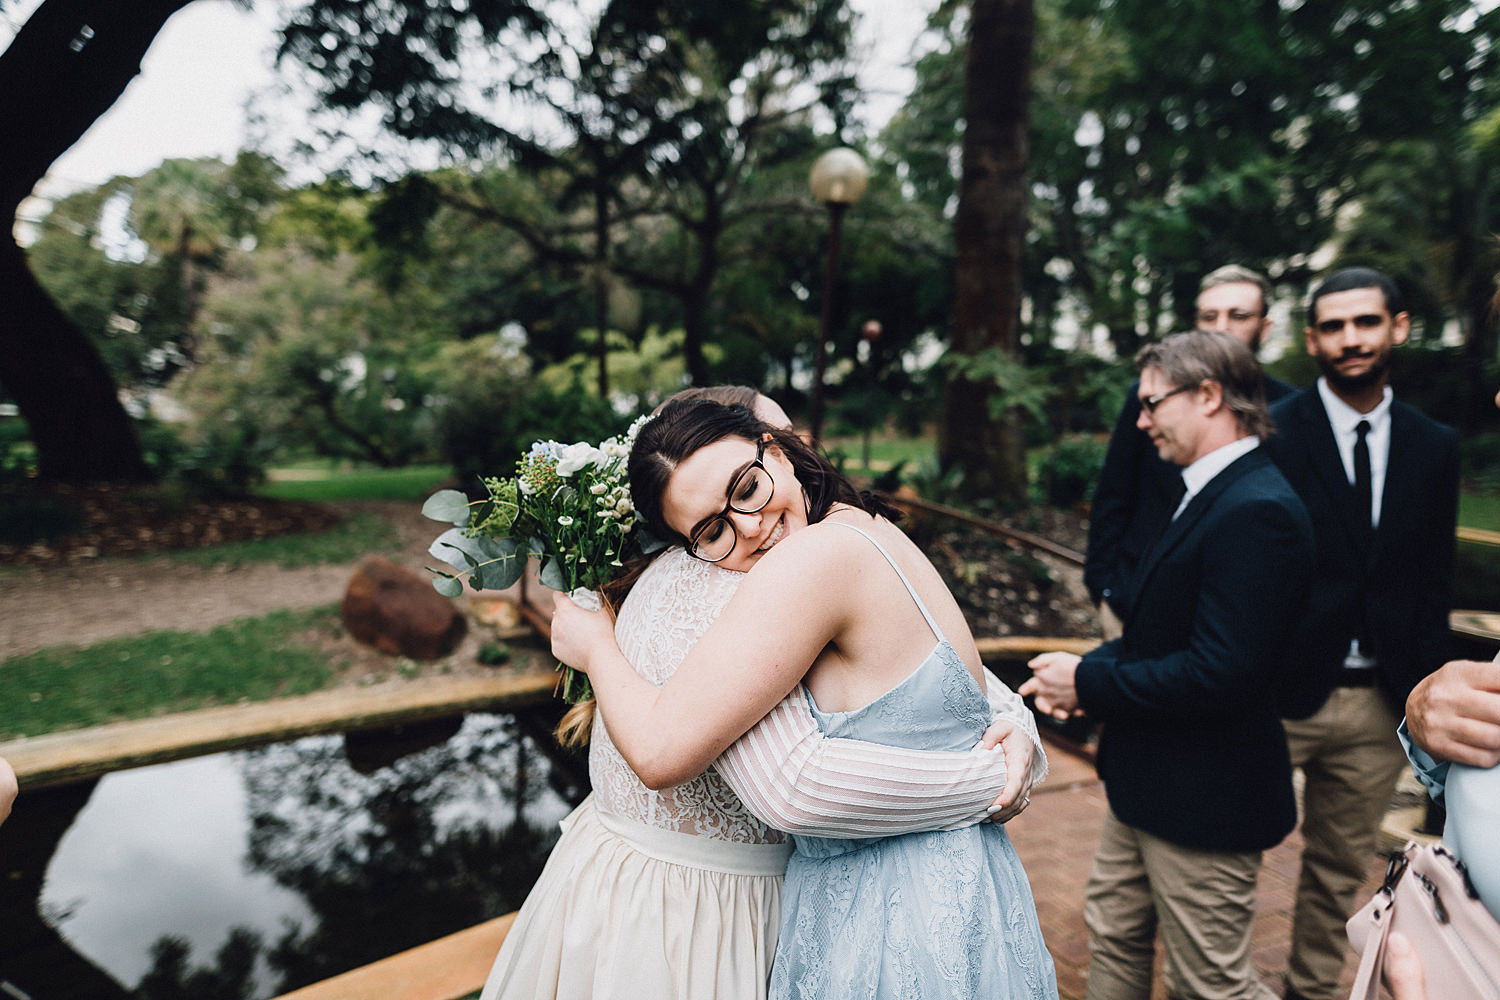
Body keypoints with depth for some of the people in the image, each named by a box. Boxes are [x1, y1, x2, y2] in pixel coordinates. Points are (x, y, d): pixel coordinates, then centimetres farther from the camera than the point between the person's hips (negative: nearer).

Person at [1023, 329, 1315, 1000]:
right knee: (1112, 936, 24)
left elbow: (1222, 673, -30)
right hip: (1147, 785, 10)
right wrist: (1095, 667, -3)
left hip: (1203, 800, -10)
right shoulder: (1209, 493, 9)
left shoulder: (1258, 511, -24)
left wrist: (1089, 681, -19)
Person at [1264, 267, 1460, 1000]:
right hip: (1282, 693, -4)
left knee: (1341, 869, 19)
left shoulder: (1434, 447, 6)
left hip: (1380, 705, 5)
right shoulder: (1269, 433, -9)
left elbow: (1433, 583, 9)